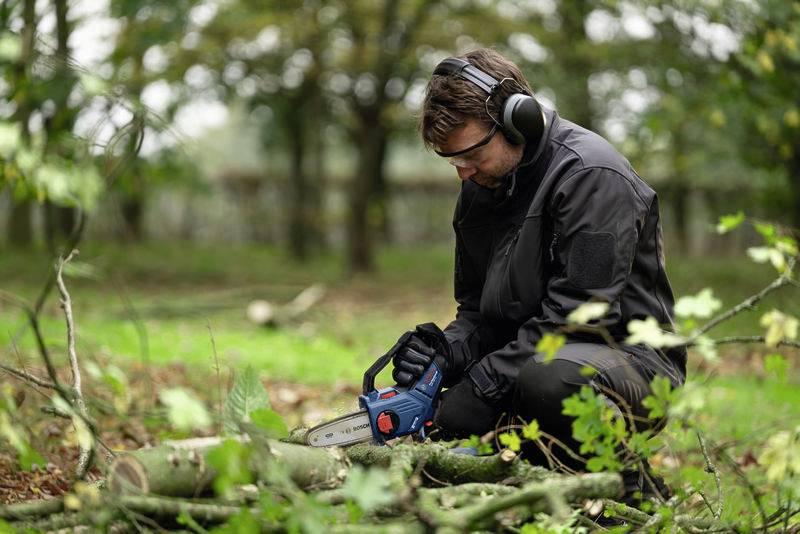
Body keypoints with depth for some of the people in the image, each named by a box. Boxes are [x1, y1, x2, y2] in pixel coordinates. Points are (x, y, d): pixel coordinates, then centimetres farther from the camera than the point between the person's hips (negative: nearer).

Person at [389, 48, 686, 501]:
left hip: (631, 361, -8)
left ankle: (624, 489, -13)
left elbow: (581, 311, -23)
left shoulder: (590, 174, -17)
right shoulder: (481, 188, 10)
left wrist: (487, 379, -23)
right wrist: (448, 350, -10)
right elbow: (476, 309, 14)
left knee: (545, 378, -39)